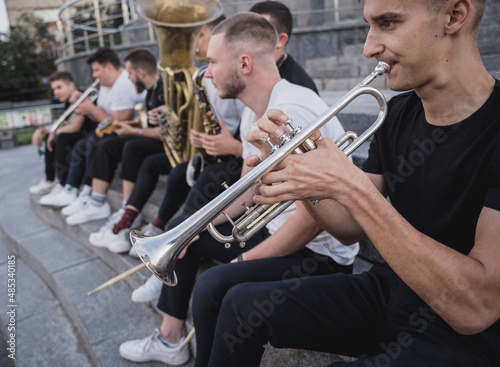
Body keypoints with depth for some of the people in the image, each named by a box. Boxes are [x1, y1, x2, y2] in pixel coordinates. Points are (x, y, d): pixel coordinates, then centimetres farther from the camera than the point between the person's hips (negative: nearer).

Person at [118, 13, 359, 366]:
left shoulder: (291, 110, -26)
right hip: (274, 227, 10)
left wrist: (241, 263, -21)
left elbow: (312, 217, -30)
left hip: (319, 250, -10)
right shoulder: (254, 111, 5)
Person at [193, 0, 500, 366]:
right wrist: (296, 173, -16)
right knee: (242, 304, 1)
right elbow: (351, 228, 3)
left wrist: (350, 186, -32)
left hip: (461, 337, -6)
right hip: (387, 293, 7)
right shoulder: (398, 113, -1)